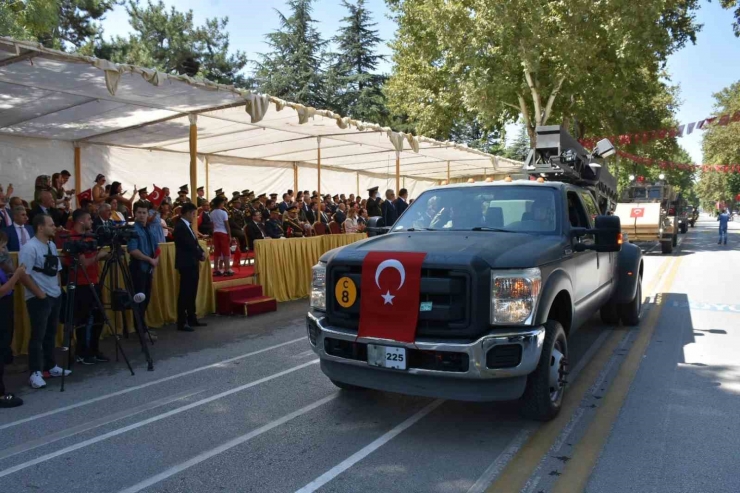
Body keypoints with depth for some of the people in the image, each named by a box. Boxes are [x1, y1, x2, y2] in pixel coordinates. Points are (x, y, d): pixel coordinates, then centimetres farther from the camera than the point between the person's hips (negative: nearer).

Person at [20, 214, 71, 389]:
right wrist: (40, 294, -16)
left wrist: (59, 288, 11)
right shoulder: (29, 248, -14)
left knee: (51, 334, 14)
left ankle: (50, 367, 23)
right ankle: (35, 373, 0)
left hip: (55, 297, 8)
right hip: (38, 299, -8)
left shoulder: (52, 245, 11)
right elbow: (24, 275, -18)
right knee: (38, 336, -5)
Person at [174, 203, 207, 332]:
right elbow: (189, 245, -19)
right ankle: (181, 322, -1)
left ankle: (192, 319, 21)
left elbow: (194, 243, 17)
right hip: (186, 265, -9)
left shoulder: (187, 226, 16)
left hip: (193, 264, 9)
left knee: (192, 293, 13)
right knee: (185, 293, -6)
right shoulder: (180, 227, -15)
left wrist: (201, 252, -1)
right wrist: (200, 255, -5)